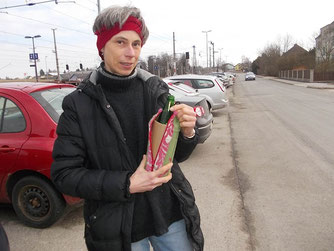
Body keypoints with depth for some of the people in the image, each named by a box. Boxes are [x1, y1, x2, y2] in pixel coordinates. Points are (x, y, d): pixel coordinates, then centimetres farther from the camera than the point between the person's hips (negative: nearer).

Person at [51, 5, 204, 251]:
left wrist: (187, 133, -20)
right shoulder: (79, 104, -12)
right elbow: (64, 174, -10)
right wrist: (126, 184, -21)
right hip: (117, 228, -2)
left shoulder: (156, 89, -5)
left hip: (170, 214, 2)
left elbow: (177, 155, 2)